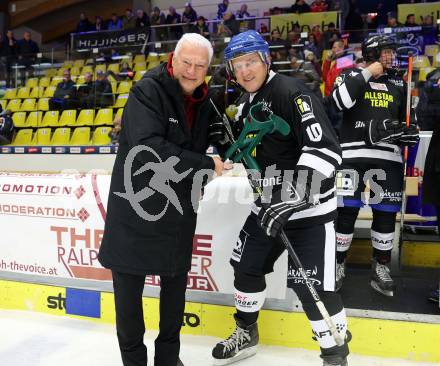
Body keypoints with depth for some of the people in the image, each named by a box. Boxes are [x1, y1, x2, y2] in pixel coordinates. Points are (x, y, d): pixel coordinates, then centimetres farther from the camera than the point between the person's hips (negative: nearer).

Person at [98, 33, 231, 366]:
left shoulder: (205, 101, 4)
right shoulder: (148, 91, -16)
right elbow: (148, 148, -30)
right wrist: (206, 164, -25)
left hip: (178, 210, 6)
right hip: (136, 207, -5)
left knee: (176, 281, 16)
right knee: (129, 284, 8)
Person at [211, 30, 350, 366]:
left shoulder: (291, 92, -17)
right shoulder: (247, 103, 9)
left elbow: (325, 149, -27)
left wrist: (294, 198, -34)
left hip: (309, 208, -8)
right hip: (267, 206, 8)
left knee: (312, 287, -8)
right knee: (247, 265, 16)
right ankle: (246, 334, 40)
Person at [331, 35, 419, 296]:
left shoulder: (398, 83, 18)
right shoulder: (352, 75, 5)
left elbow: (407, 117, 25)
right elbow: (340, 102, -16)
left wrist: (410, 132, 4)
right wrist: (367, 73, -10)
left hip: (388, 155, 4)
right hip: (353, 153, -4)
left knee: (386, 211, 7)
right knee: (347, 209, -4)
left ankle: (381, 267, 22)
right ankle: (338, 264, 13)